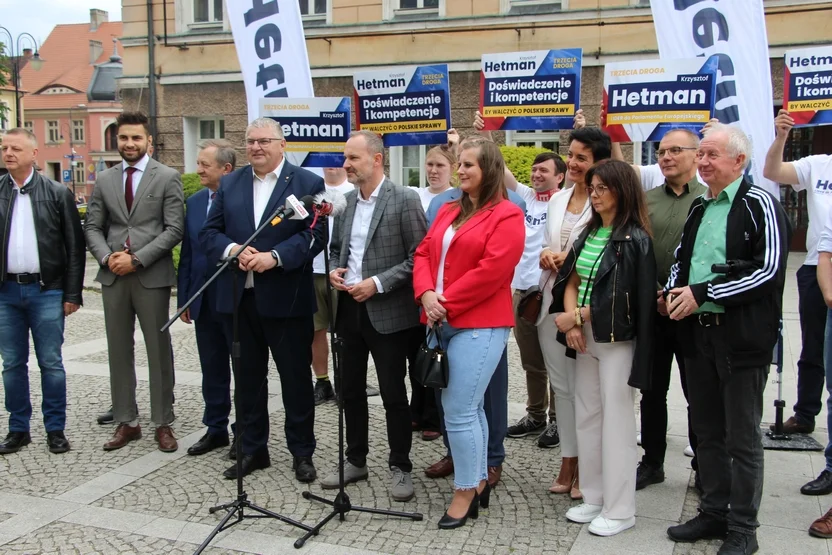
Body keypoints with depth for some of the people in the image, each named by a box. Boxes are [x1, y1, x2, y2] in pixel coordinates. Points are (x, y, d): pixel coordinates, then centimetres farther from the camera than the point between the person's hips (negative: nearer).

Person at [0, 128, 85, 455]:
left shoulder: (58, 194, -1)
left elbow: (75, 247, 0)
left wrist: (72, 294, -4)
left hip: (46, 291, -2)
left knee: (51, 363, 4)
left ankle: (55, 429, 15)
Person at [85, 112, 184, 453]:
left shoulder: (167, 177, -1)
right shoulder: (104, 180, 11)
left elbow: (175, 229, -7)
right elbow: (92, 227, 11)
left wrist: (137, 259, -13)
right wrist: (107, 257, -8)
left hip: (152, 276, -4)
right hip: (113, 277, 4)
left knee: (159, 351, 3)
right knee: (119, 351, 8)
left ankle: (163, 423, 12)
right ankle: (126, 422, 19)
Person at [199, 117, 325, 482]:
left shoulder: (307, 183, -1)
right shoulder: (229, 184, 12)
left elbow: (316, 234, -10)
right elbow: (209, 233, 7)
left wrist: (275, 256, -21)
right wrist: (231, 249, -13)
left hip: (286, 298, -4)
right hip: (239, 298, 4)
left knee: (296, 378, 5)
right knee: (247, 377, 13)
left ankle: (302, 453, 19)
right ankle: (252, 449, 27)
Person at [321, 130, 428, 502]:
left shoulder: (404, 199, -10)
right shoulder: (344, 201, 9)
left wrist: (378, 283, -18)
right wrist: (333, 270, 0)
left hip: (386, 312, -6)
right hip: (349, 308, 6)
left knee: (393, 394, 3)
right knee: (350, 389, 14)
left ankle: (400, 467, 18)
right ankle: (355, 461, 29)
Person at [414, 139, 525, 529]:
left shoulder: (506, 216, -7)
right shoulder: (448, 212, 18)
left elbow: (492, 271, -17)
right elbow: (423, 255, 12)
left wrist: (447, 303, -14)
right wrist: (426, 295, -7)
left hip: (478, 324, -8)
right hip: (444, 322, 8)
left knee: (459, 411, -8)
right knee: (469, 407, 15)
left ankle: (465, 492, 6)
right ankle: (479, 481, 26)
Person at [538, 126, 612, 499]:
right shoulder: (557, 200, 12)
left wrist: (568, 259, -15)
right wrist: (546, 256, 0)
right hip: (552, 301, 7)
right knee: (561, 385, 13)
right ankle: (568, 461, 25)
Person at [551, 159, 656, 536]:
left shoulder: (634, 239, -11)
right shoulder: (590, 233, 11)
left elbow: (624, 300, -16)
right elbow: (571, 281, 7)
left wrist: (577, 316, -12)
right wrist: (571, 323, -9)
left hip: (617, 340, -7)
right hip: (585, 337, 7)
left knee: (616, 420, 0)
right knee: (586, 417, 12)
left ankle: (620, 510, 11)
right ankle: (593, 497, 25)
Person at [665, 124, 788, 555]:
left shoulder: (759, 205, -8)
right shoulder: (699, 208, 15)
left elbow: (769, 269, -17)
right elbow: (680, 257, 23)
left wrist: (702, 293, -18)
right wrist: (674, 290, 1)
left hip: (742, 336, -7)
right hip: (698, 332, 7)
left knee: (743, 438, 4)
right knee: (707, 430, 15)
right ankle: (713, 512, 29)